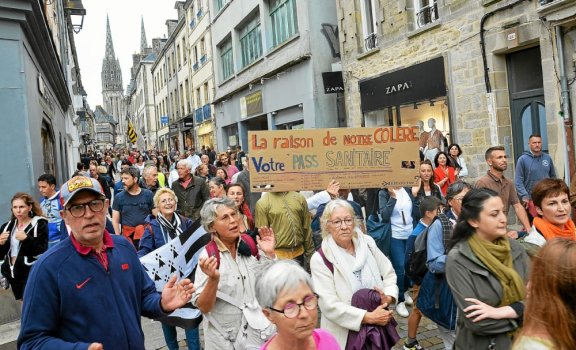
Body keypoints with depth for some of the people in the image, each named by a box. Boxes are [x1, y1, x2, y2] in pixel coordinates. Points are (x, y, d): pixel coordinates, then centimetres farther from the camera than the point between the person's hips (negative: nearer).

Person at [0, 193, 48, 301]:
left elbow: (43, 253, -16)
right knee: (24, 304, 19)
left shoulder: (39, 225, -9)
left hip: (31, 274, -6)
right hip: (12, 273, 6)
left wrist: (26, 239, -26)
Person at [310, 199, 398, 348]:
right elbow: (329, 304, -20)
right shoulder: (320, 259, -16)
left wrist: (388, 297, -15)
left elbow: (389, 274, 4)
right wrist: (369, 317, -25)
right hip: (344, 333, -4)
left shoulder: (367, 243, -3)